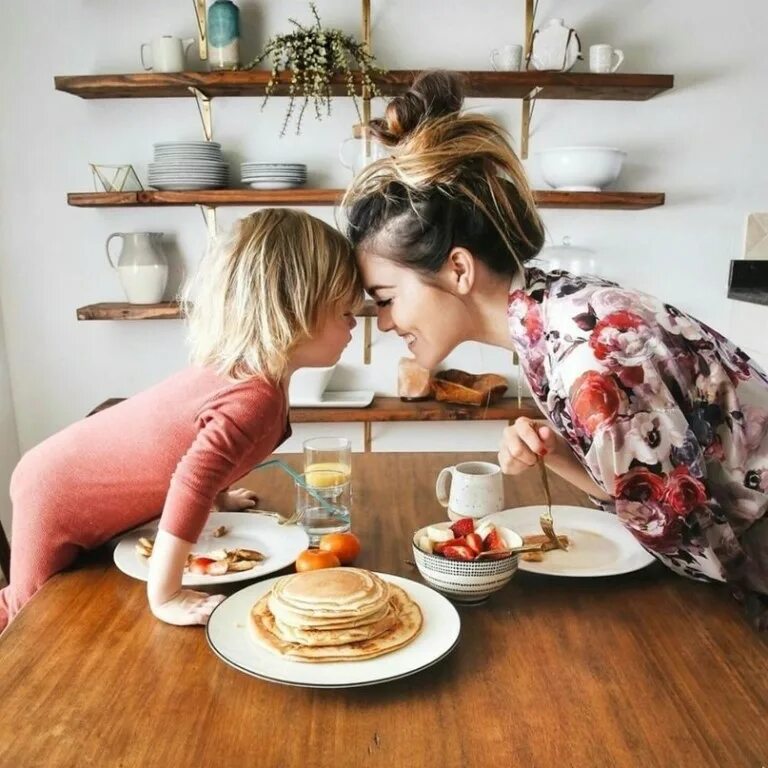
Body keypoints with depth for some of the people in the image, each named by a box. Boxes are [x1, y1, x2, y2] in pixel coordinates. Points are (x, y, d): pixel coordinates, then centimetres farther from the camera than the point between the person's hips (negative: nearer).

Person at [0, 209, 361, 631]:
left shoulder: (246, 365, -8)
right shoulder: (257, 395, -36)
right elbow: (193, 482, -44)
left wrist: (218, 496, 18)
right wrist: (165, 597, -37)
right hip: (60, 501, -8)